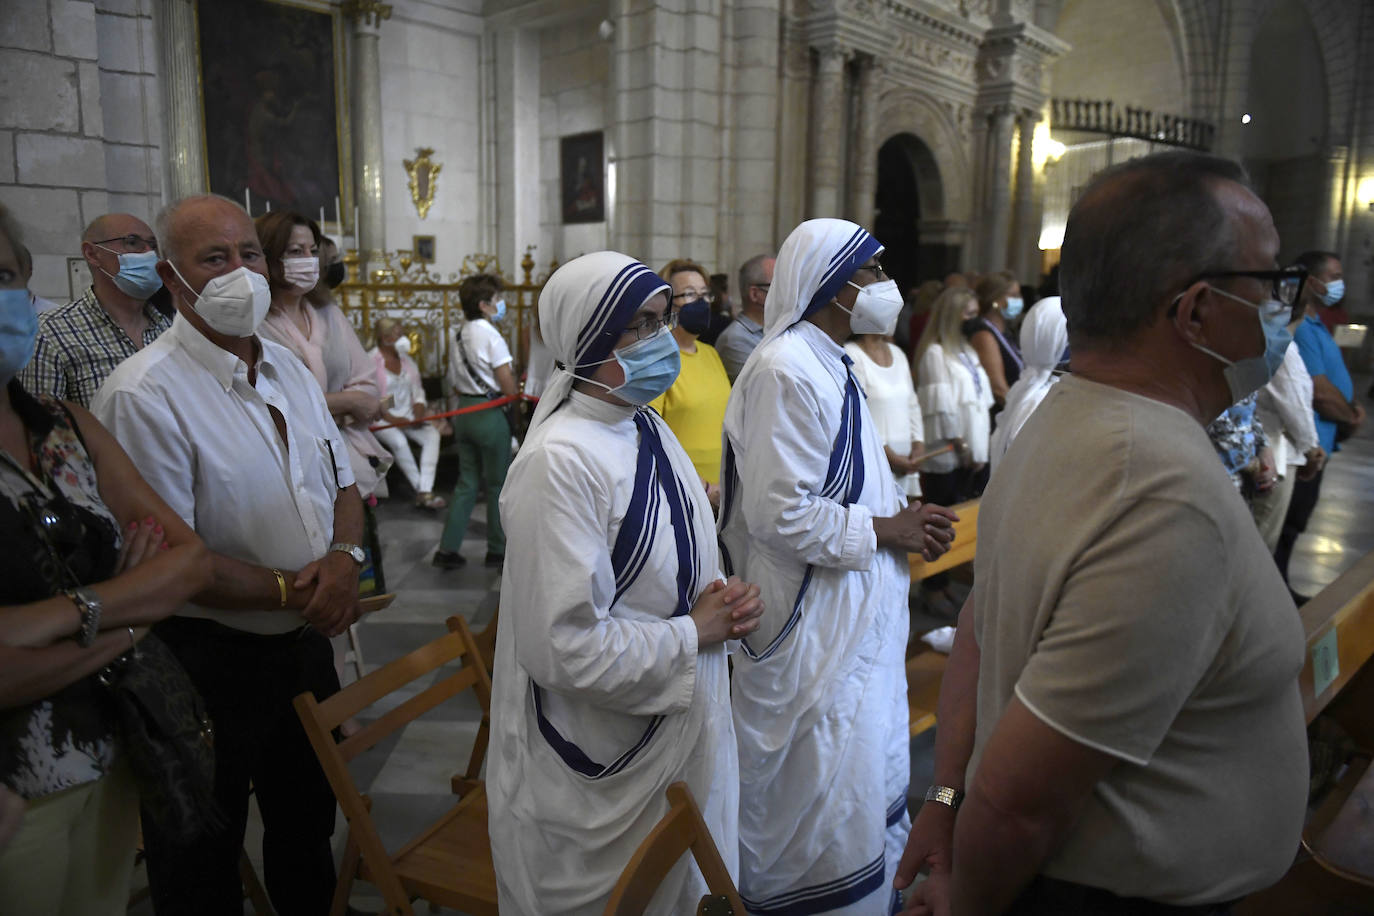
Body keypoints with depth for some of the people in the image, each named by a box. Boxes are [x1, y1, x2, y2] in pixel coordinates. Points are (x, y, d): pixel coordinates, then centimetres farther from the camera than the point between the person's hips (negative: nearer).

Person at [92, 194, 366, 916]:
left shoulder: (290, 370, 5)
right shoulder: (145, 394, -20)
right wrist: (290, 592, -19)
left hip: (305, 643, 7)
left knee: (308, 827, 26)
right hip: (206, 661, -7)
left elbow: (342, 484, 10)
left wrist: (344, 558, -10)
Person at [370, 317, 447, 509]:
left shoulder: (406, 360, 14)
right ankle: (421, 490, -19)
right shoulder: (371, 361, -7)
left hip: (408, 416, 5)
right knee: (399, 441, -35)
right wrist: (392, 419, -19)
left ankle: (425, 493, -30)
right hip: (382, 418, -5)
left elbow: (417, 392, 13)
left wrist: (418, 415, -6)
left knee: (432, 434, -23)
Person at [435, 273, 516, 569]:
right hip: (490, 413, -7)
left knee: (466, 482, 13)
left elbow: (455, 383, 12)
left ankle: (448, 549, 12)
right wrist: (516, 399, 3)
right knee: (497, 484, 5)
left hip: (463, 412, 7)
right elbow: (508, 387, -16)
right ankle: (497, 550, 14)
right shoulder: (490, 336, -14)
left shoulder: (457, 337, 10)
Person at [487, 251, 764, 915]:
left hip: (679, 734, 8)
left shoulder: (647, 428, 3)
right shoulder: (560, 461, -25)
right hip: (603, 770, -8)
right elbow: (565, 647, -27)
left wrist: (719, 604, -4)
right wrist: (693, 634, -17)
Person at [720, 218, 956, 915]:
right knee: (826, 793, 5)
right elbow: (779, 513, -26)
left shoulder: (828, 365, 13)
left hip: (857, 619, 11)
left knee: (867, 782, 23)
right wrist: (882, 529, -15)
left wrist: (904, 517, 5)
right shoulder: (786, 370, -20)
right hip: (814, 628, -11)